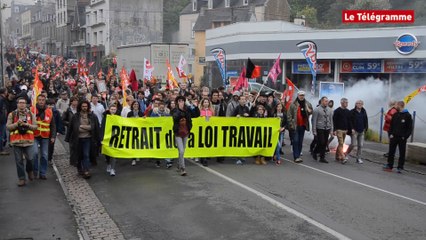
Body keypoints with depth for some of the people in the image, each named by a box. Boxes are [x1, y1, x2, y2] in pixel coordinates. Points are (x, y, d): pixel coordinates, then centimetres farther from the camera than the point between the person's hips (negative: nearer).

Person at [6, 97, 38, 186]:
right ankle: (21, 178, 16)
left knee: (30, 159, -2)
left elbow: (35, 126, 2)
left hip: (28, 141, 0)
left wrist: (27, 125, -15)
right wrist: (16, 123, -16)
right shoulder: (12, 114, 4)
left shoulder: (31, 114, 6)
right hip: (16, 141, 0)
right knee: (19, 161, 5)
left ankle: (29, 170, 30)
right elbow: (8, 127, 0)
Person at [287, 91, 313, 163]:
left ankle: (298, 155, 20)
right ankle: (296, 157, -7)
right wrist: (291, 124, -10)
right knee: (295, 141, -8)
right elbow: (289, 115, -6)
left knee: (300, 141, 11)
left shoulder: (307, 104, 7)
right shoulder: (293, 104, -6)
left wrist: (309, 111, -4)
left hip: (303, 125, 5)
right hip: (295, 125, -5)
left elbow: (311, 112, 20)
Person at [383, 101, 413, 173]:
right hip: (394, 137, 4)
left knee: (402, 153, 3)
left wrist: (405, 137, -13)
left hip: (402, 138, -4)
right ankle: (389, 166, 13)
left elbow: (410, 128, -6)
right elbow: (391, 125, 13)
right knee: (391, 152, 6)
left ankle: (400, 167, 10)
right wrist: (390, 134, 1)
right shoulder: (395, 115, 9)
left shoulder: (408, 115, -5)